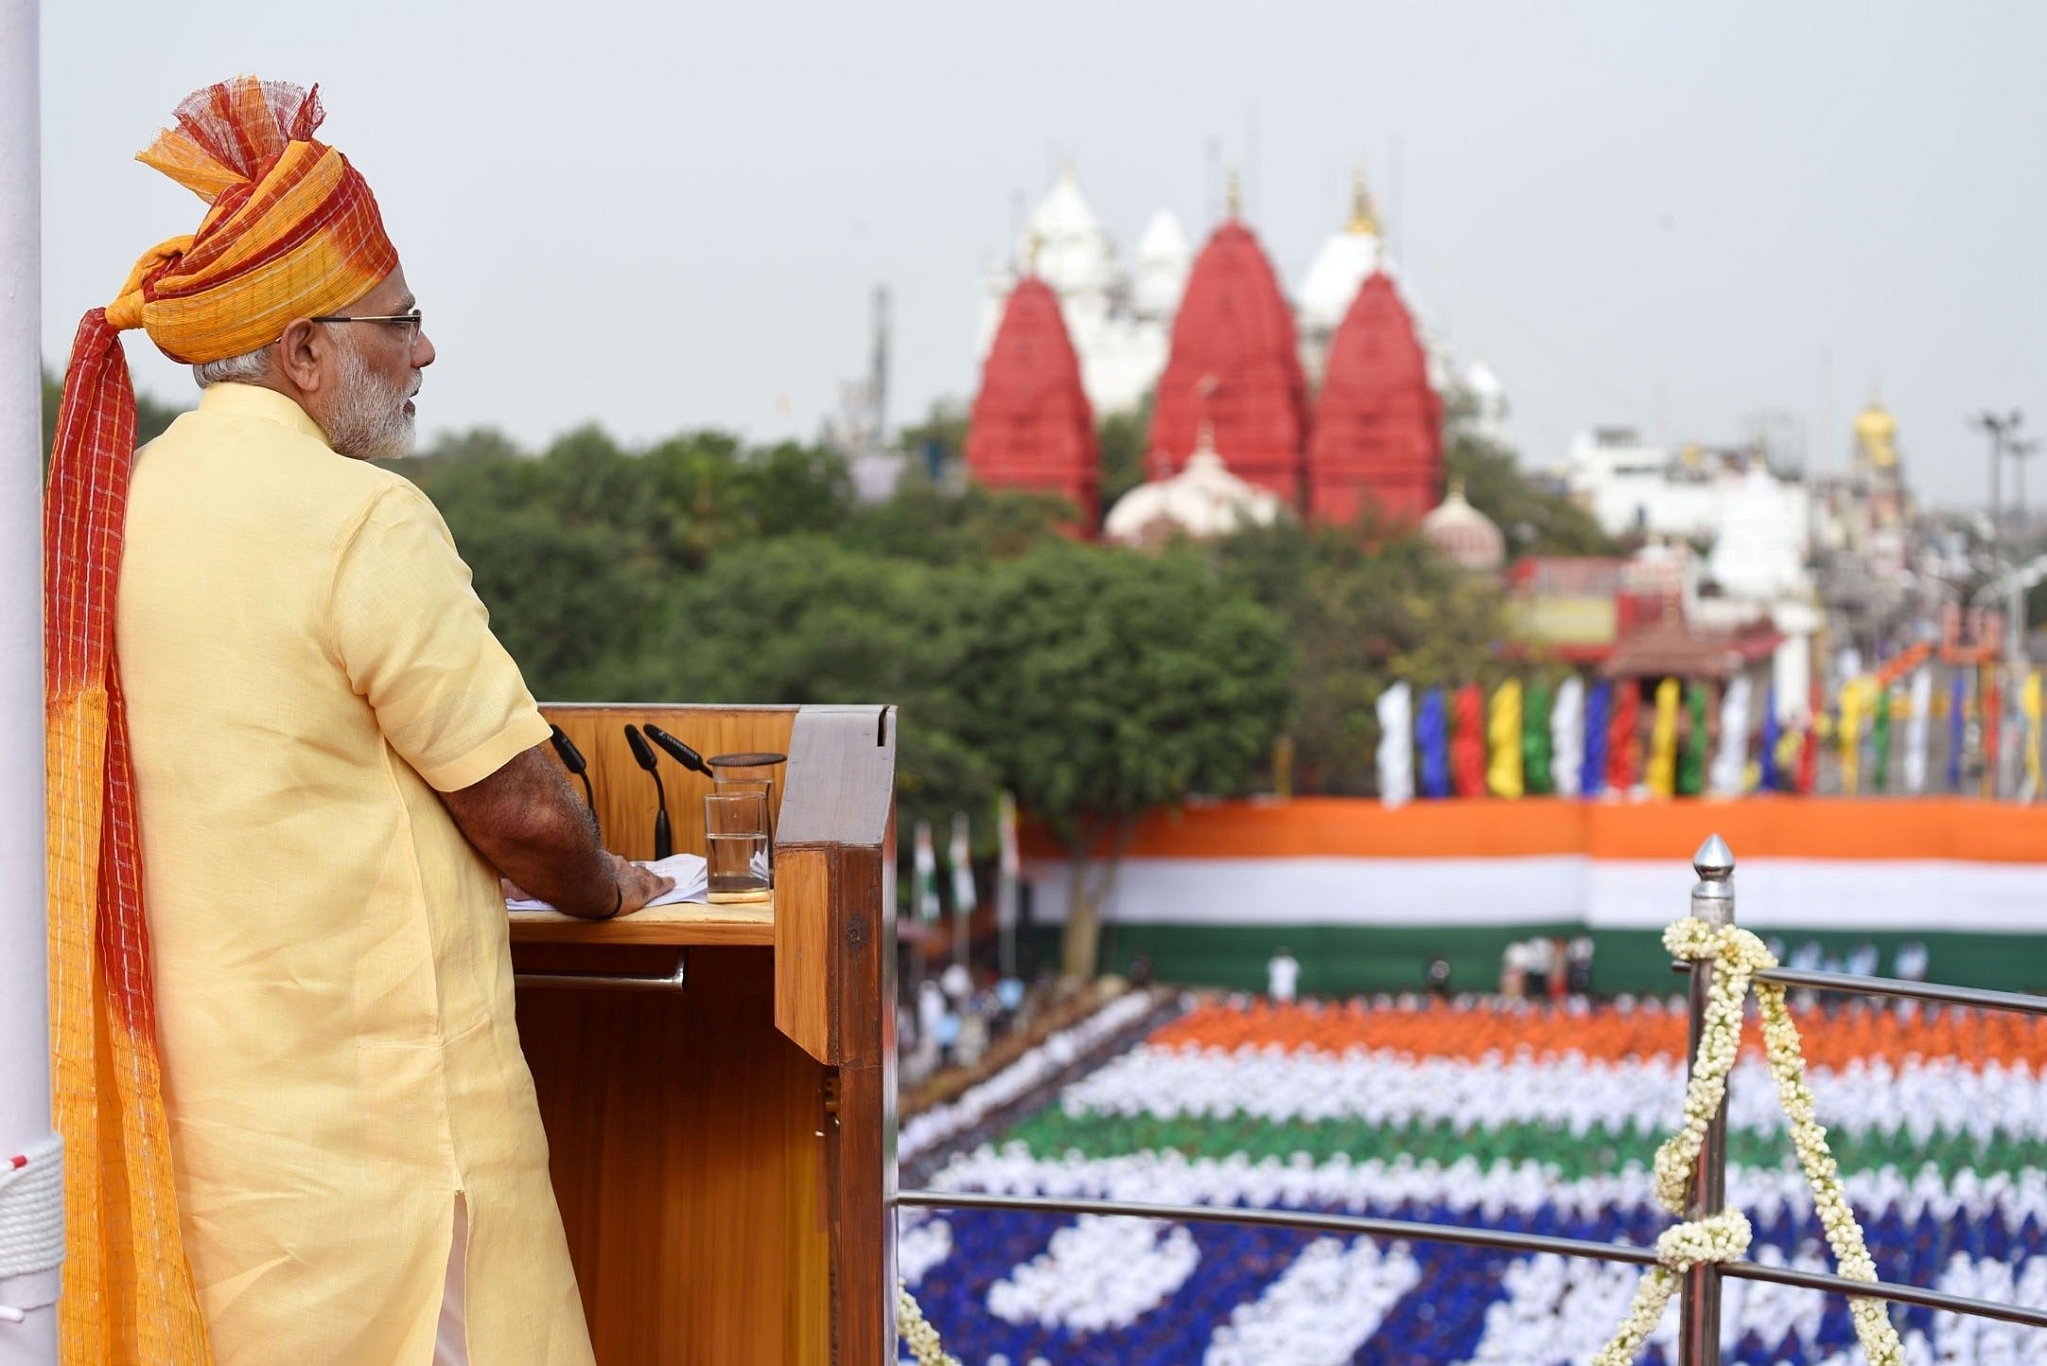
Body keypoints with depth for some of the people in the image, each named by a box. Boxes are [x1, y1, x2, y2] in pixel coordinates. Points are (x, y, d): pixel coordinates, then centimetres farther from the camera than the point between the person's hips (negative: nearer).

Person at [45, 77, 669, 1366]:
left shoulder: (116, 504, 8)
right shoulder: (363, 520, -15)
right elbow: (521, 805, -13)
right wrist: (606, 888, 8)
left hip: (169, 1072, 8)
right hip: (357, 1095, -8)